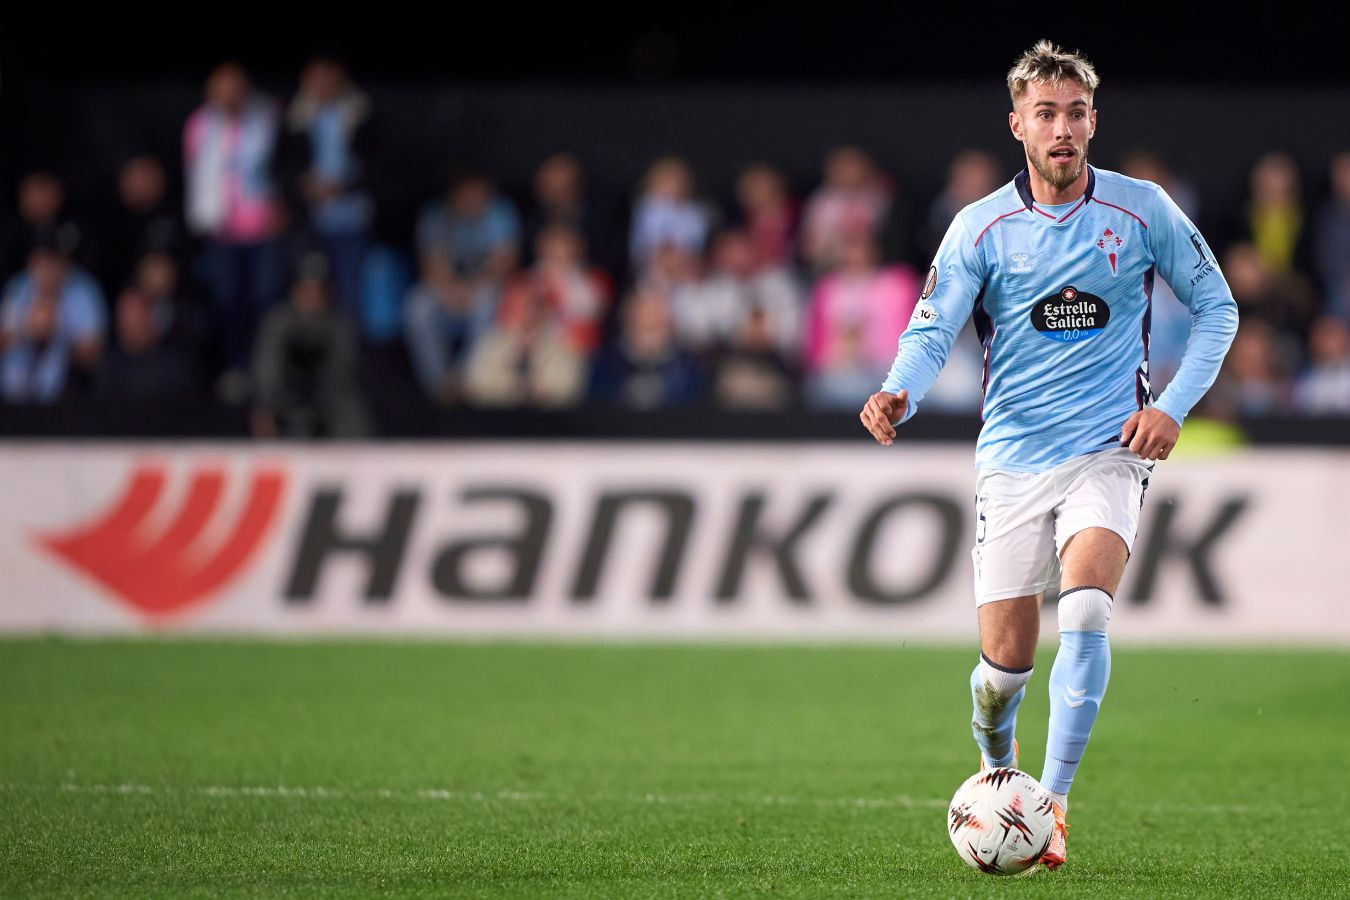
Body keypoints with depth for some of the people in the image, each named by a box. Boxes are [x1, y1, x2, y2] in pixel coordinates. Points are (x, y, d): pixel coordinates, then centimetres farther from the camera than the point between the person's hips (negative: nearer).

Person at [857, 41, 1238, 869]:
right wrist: (898, 397, -31)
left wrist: (1175, 407, -4)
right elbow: (932, 332, -9)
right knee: (1006, 661, 1)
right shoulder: (981, 227, -1)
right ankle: (997, 769, 34)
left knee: (1086, 610, -25)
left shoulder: (1143, 210, 0)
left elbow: (1216, 308, 9)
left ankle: (1053, 803, -20)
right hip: (1012, 459, 1)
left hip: (1109, 451, -1)